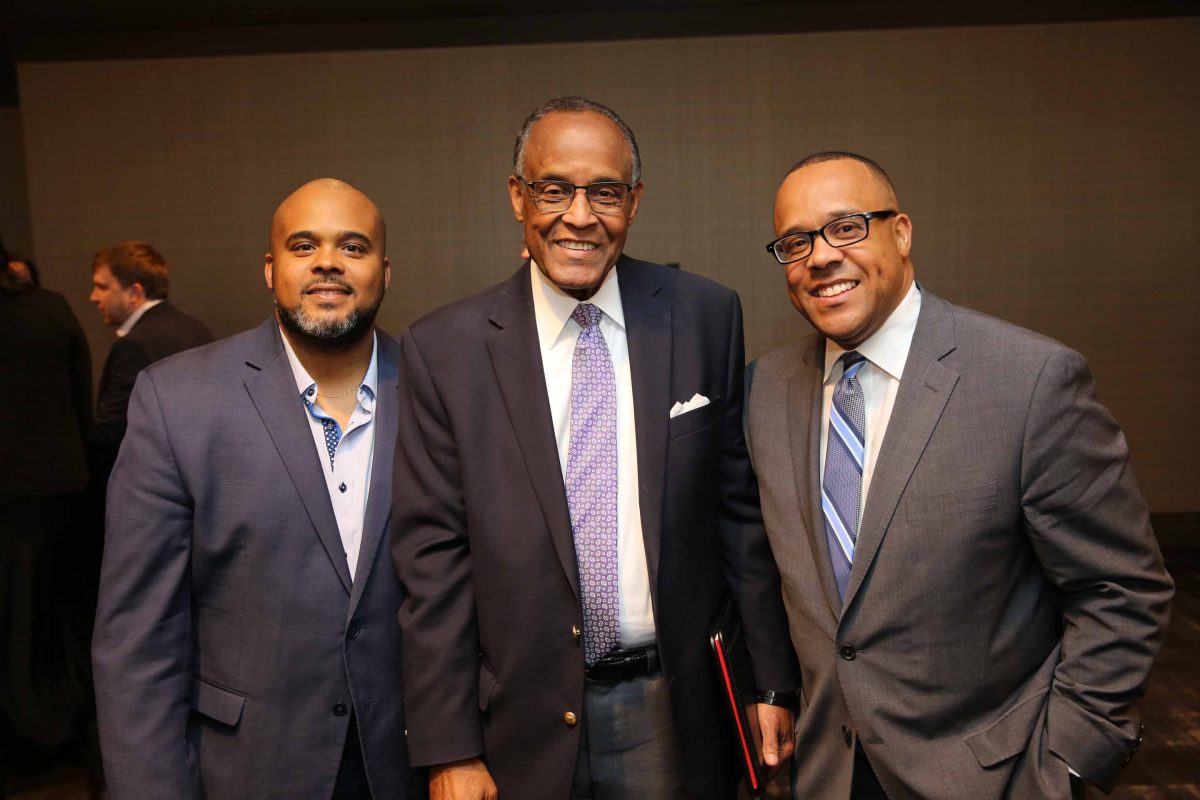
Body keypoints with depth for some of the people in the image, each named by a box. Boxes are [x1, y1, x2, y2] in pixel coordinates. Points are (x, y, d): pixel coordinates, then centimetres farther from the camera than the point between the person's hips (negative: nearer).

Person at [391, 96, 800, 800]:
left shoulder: (706, 317, -4)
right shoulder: (444, 349, -8)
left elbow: (742, 509, 0)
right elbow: (434, 556, -6)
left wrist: (776, 683, 3)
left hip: (674, 713, 1)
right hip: (524, 726, -1)